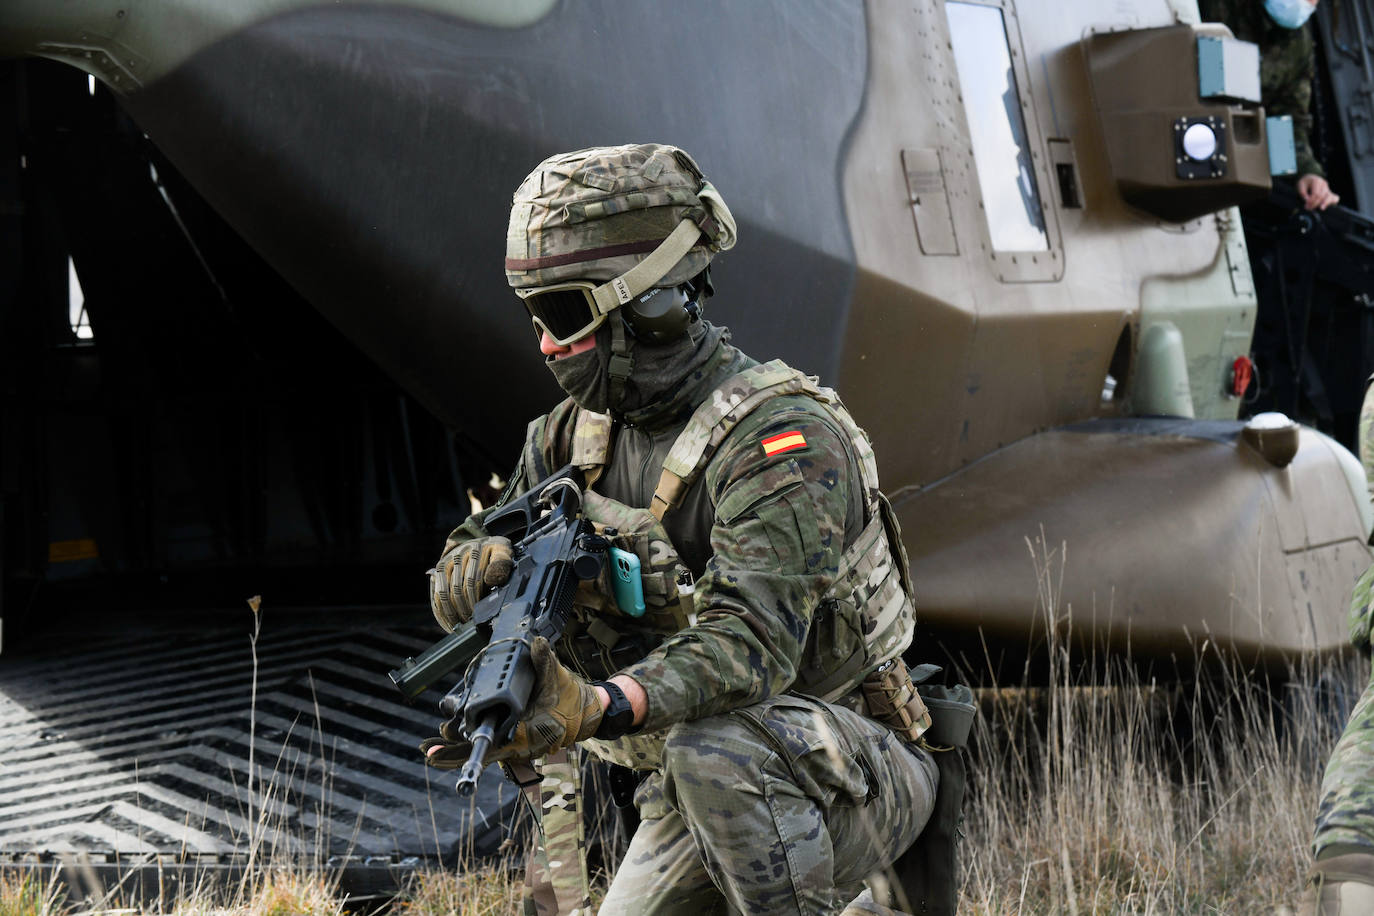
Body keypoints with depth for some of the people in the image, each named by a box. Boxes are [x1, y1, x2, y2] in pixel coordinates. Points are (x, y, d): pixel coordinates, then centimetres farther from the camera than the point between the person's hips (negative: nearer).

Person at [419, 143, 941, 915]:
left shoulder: (780, 438, -24)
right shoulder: (576, 432, 1)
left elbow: (750, 641, -36)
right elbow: (454, 588, 3)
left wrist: (596, 709, -52)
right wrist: (496, 564, -22)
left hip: (858, 777, -8)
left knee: (714, 751, -36)